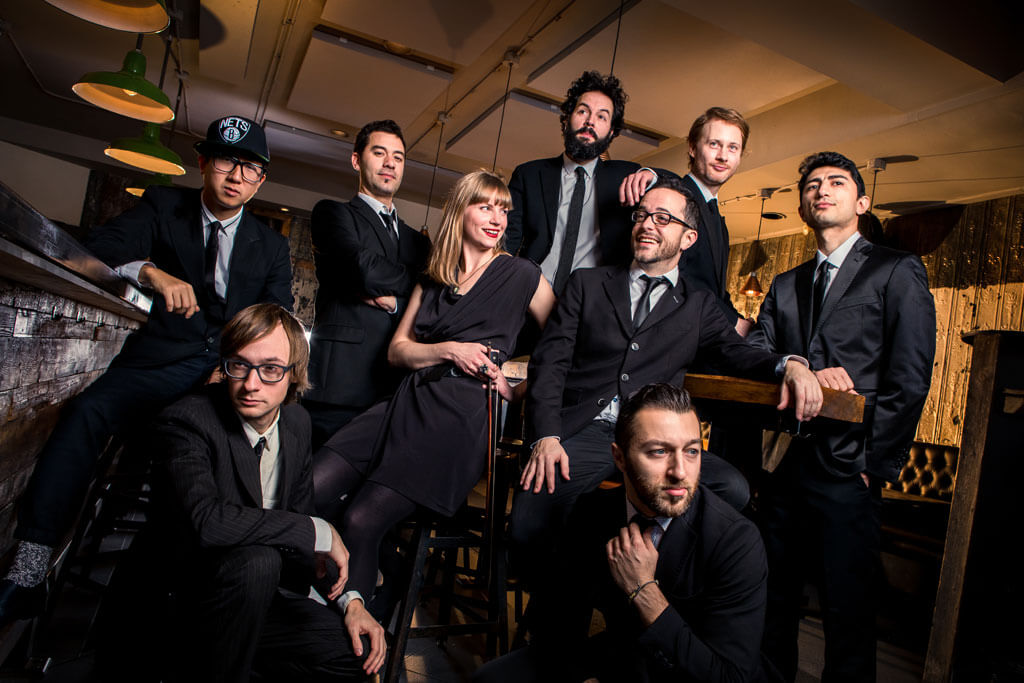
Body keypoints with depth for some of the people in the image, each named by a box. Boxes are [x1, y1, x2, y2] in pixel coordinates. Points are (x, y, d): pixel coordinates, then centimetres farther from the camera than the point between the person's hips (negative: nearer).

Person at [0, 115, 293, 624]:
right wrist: (150, 271, -27)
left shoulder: (271, 246, 14)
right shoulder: (163, 207, 11)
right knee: (86, 411, -29)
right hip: (164, 360, 0)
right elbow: (98, 249, -5)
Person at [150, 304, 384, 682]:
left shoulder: (297, 422, 1)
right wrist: (320, 532, -27)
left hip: (267, 594, 6)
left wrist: (349, 599, -3)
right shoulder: (185, 421, -20)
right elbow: (205, 520, -36)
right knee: (257, 560, -34)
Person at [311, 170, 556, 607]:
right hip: (408, 401, 5)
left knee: (361, 521, -16)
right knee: (308, 491, -13)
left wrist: (521, 390, -1)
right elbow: (397, 350, 13)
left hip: (461, 411, -5)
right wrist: (448, 349, -3)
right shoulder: (432, 279, 19)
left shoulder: (520, 275, 5)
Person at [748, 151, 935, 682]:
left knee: (846, 613, 4)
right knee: (774, 603, 14)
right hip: (784, 467, 5)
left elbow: (909, 380, -5)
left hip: (844, 473, -4)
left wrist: (874, 466, -8)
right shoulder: (785, 286, 17)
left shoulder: (898, 273, 2)